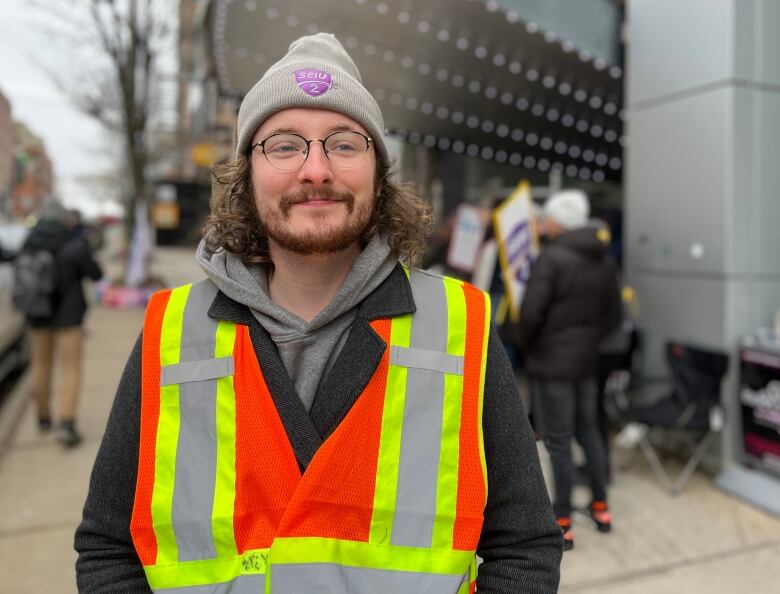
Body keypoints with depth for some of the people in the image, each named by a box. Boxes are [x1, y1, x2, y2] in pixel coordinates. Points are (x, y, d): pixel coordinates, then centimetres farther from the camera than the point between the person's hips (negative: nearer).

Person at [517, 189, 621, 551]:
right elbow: (613, 315, 13)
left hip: (552, 362, -7)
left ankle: (562, 525, 11)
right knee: (588, 432, 21)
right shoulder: (603, 260, 8)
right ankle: (601, 508, 34)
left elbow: (531, 313, -22)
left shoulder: (551, 258, -17)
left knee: (558, 442, 1)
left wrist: (525, 344, -4)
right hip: (587, 360, 8)